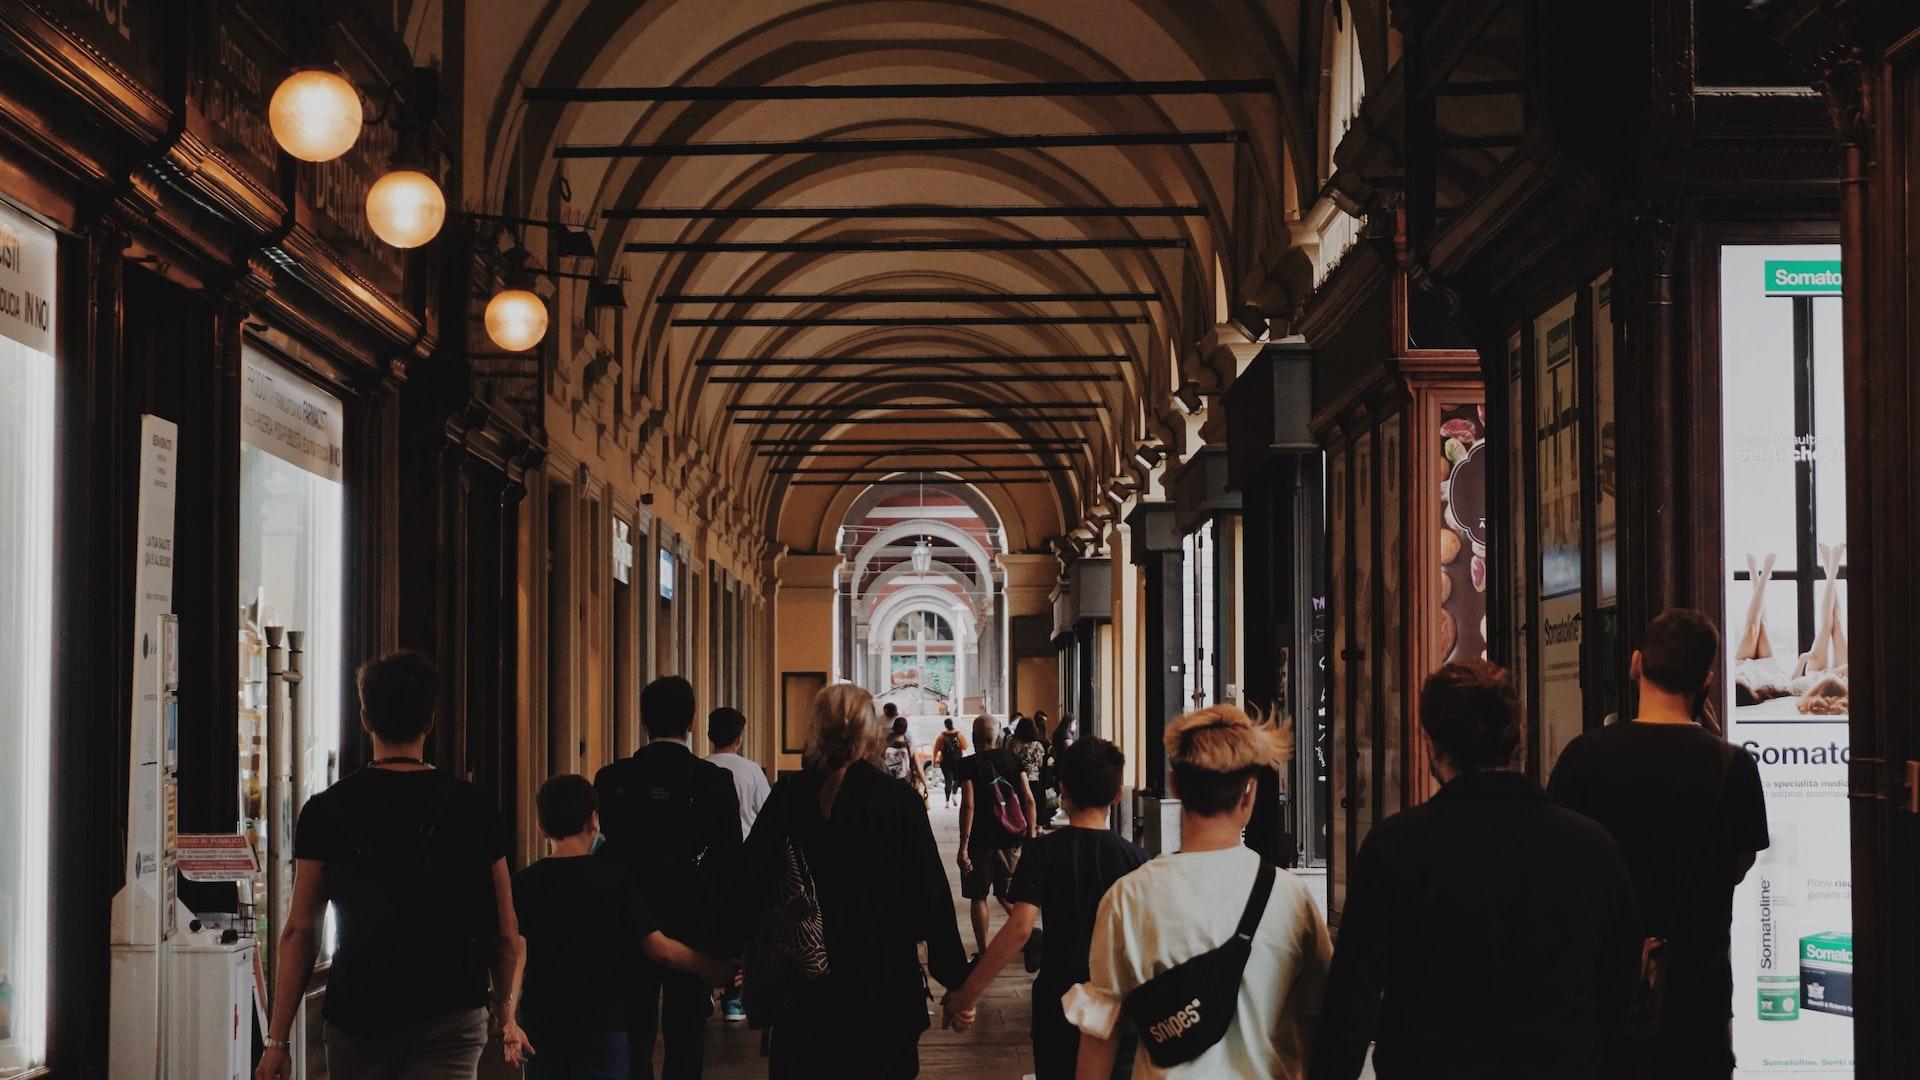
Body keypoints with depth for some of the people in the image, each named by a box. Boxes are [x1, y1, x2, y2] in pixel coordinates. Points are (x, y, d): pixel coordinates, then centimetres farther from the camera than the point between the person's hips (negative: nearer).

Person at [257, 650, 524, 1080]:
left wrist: (277, 1040, 2)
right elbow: (506, 932, 5)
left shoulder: (326, 810, -1)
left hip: (359, 1014, 1)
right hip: (452, 1015, 0)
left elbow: (299, 932, -2)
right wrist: (505, 1012, 21)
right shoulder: (473, 806, 1)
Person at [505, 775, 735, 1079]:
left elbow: (517, 954, -12)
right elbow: (660, 949, -4)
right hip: (603, 1027, -1)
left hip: (541, 1025, 1)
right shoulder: (614, 880, -3)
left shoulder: (525, 883, -1)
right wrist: (720, 970, 7)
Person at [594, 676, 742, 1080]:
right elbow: (730, 864, -5)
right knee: (685, 1046, 6)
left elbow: (599, 858, 0)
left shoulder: (612, 779, -4)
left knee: (634, 1041, 9)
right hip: (693, 926, -1)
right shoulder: (714, 781, -8)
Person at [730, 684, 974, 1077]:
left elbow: (751, 883, -4)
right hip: (883, 985, -1)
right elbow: (932, 896, -10)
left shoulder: (789, 796, -6)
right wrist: (957, 984, -5)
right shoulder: (899, 800, -9)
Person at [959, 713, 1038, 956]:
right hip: (1011, 840, 4)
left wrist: (963, 846, -14)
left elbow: (968, 805, -15)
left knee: (978, 897, 6)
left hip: (981, 840, -4)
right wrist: (1031, 834, 8)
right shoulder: (1013, 760, 5)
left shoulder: (970, 765, -8)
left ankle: (984, 953, 6)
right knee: (1007, 895, 17)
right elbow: (1029, 798, 0)